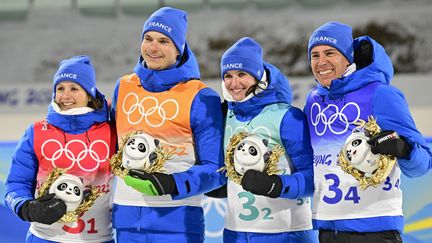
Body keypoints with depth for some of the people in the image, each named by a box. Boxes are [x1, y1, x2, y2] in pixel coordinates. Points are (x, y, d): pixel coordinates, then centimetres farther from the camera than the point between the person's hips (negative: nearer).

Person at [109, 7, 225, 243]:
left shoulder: (201, 98, -4)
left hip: (177, 217, -5)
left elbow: (215, 168, -7)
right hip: (126, 217, 5)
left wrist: (171, 185, -21)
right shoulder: (123, 87, 11)